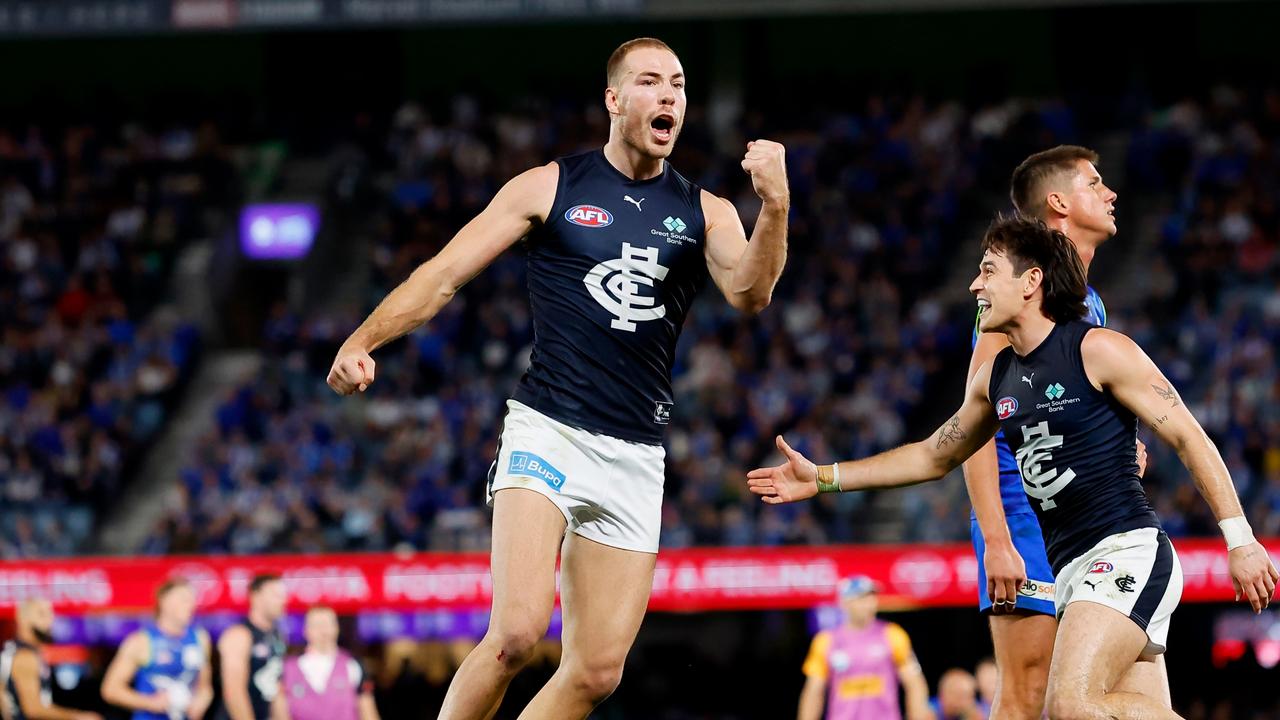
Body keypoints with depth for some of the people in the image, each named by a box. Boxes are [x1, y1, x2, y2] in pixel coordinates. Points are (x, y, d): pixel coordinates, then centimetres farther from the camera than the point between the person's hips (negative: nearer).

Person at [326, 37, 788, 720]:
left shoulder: (704, 213, 10)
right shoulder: (550, 188, 4)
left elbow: (750, 293, -7)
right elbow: (444, 273, 1)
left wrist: (774, 205, -25)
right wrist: (363, 339, -15)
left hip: (634, 458, 4)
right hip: (547, 433, -4)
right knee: (517, 632, -23)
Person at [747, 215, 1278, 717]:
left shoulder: (1099, 350, -6)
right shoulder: (996, 378, 16)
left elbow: (1189, 438, -6)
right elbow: (934, 456, 29)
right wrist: (822, 478, 25)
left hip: (1127, 553, -8)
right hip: (1073, 568, 8)